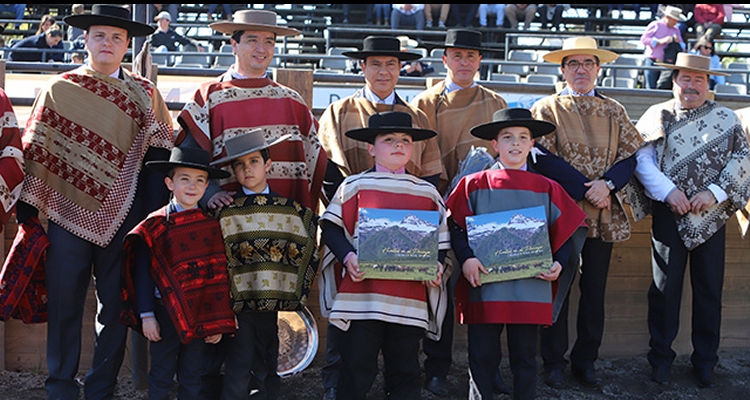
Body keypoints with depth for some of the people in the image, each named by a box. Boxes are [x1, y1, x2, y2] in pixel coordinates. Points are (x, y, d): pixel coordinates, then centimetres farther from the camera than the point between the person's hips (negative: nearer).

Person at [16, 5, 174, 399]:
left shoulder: (144, 94, 5)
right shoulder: (57, 90, 5)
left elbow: (158, 157, 3)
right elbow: (35, 152, 6)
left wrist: (156, 216, -3)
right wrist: (27, 210, 2)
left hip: (122, 218, 0)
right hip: (67, 215, 0)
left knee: (115, 309, 7)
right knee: (64, 306, 3)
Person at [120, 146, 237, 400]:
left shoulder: (212, 225, 2)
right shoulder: (155, 225, -6)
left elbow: (220, 275, 4)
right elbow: (143, 273, -5)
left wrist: (218, 321, 2)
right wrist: (146, 315, -9)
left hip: (200, 315, 2)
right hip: (166, 313, -2)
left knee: (192, 380, 13)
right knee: (161, 378, 8)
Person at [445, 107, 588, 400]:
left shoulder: (547, 189, 9)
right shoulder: (474, 185, 3)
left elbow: (569, 229, 10)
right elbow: (455, 227, 1)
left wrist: (559, 263, -5)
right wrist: (466, 259, -14)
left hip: (531, 288, 2)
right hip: (484, 287, -1)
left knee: (525, 360, 10)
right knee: (482, 359, 5)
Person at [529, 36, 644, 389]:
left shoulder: (614, 111, 14)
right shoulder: (547, 108, 3)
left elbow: (630, 157, 7)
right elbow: (543, 158, -8)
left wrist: (607, 185, -13)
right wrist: (585, 189, -14)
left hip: (604, 214, 3)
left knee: (594, 290, 8)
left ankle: (586, 361, 19)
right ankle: (554, 363, 12)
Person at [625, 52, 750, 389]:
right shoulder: (657, 116, 4)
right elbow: (641, 158, -5)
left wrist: (715, 192, -10)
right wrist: (668, 191, -15)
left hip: (712, 217, 2)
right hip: (669, 216, -1)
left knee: (709, 289, 6)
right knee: (665, 288, 3)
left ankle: (705, 361, 18)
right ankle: (661, 358, 15)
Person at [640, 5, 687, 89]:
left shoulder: (676, 29, 16)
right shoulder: (655, 25, 2)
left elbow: (682, 48, 16)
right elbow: (643, 39, -9)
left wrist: (678, 41, -7)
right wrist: (660, 41, -17)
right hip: (653, 62, -4)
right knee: (651, 88, -8)